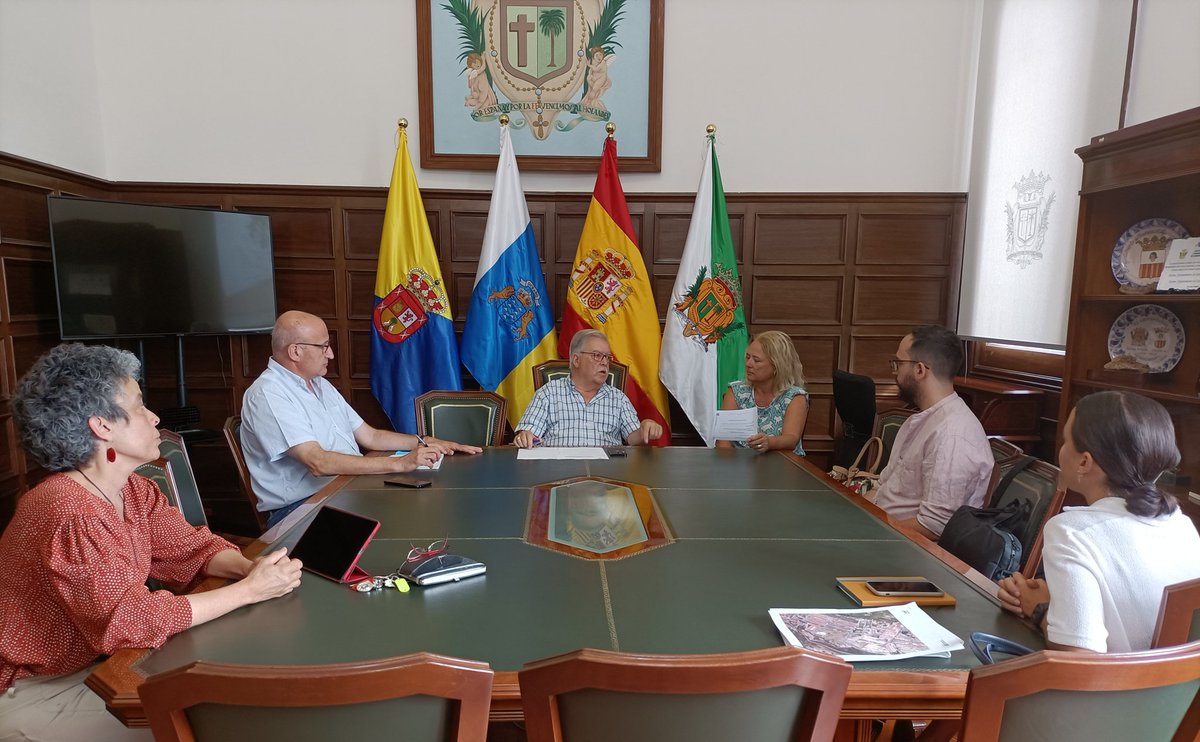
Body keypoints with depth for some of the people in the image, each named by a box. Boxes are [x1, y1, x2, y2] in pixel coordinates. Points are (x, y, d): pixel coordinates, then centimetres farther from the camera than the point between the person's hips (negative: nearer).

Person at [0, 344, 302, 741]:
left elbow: (193, 546, -1)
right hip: (33, 693, -7)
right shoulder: (71, 515, -29)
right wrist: (249, 590, -29)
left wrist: (248, 567, -21)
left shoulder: (135, 491, -2)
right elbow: (134, 621, -32)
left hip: (93, 662, 7)